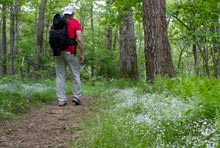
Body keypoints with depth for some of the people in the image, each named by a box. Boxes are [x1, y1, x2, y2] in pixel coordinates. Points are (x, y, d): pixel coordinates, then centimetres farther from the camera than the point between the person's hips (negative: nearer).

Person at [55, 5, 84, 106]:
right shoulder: (76, 23, -1)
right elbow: (79, 39, -12)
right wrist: (82, 54, -7)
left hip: (58, 52, 3)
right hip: (70, 52, -3)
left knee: (60, 76, 5)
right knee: (75, 75, 10)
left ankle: (61, 100, 3)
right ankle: (77, 97, 9)